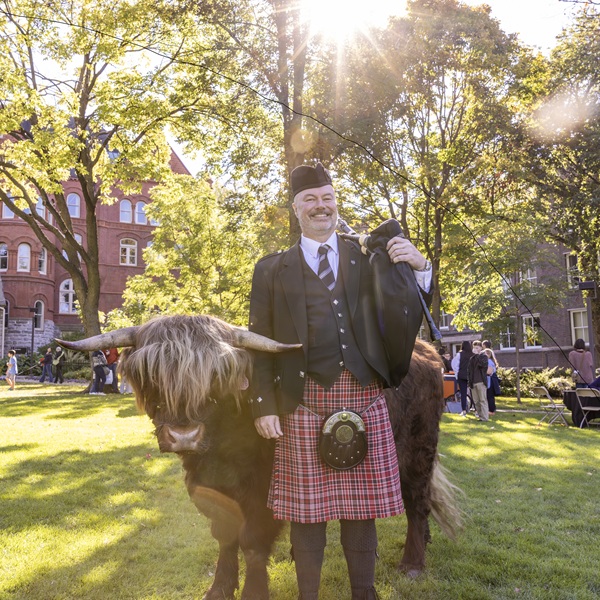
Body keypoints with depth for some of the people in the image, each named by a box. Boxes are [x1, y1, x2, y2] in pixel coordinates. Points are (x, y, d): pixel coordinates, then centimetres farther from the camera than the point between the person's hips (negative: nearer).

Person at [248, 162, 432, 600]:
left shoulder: (367, 259, 14)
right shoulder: (272, 270, 10)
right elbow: (261, 342, 4)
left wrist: (419, 267, -4)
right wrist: (264, 406, -4)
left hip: (364, 397, 1)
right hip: (303, 399, -1)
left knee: (361, 503, 9)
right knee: (305, 506, 7)